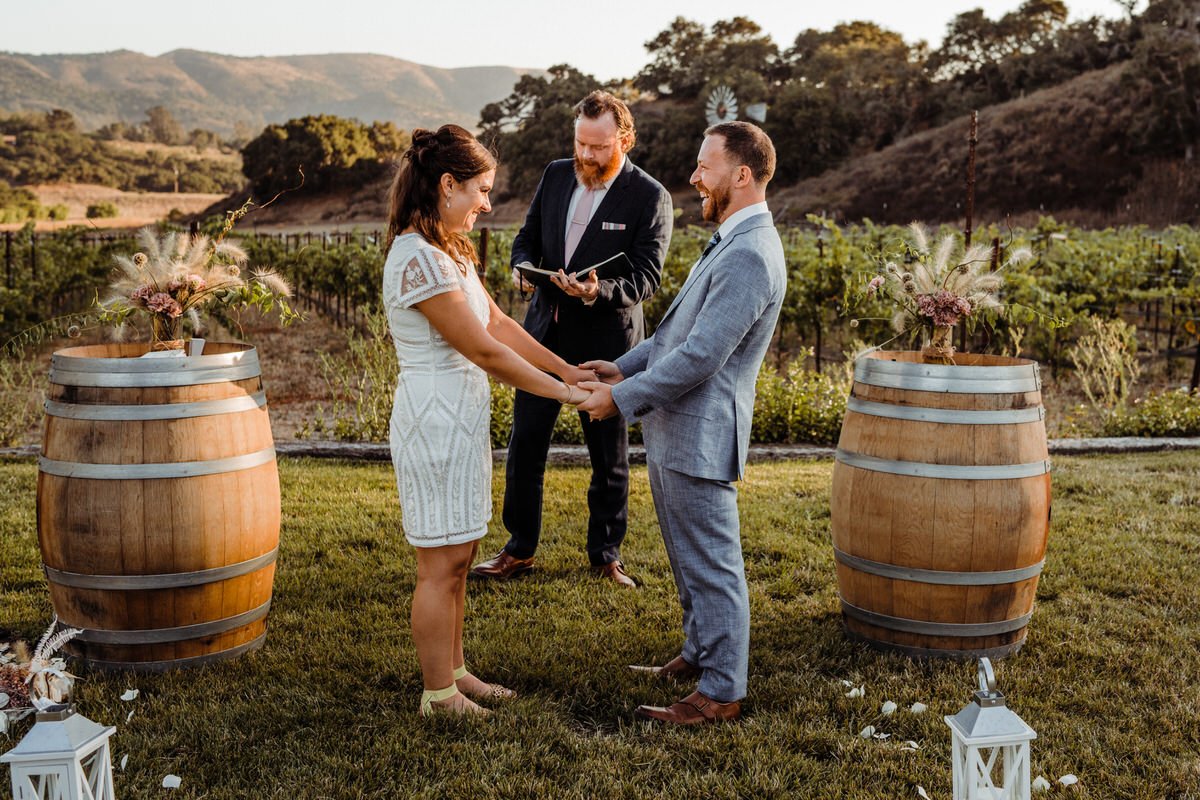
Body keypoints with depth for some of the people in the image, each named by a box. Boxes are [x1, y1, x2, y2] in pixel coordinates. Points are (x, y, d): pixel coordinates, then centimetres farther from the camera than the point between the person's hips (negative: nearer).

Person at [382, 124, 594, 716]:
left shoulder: (448, 250, 12)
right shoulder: (419, 261, -21)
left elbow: (498, 323, 13)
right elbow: (485, 351, -20)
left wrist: (568, 368, 10)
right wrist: (562, 393, -13)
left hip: (462, 417, 10)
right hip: (436, 418, -10)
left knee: (457, 556, 18)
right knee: (442, 563, 1)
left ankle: (453, 672, 31)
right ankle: (439, 697, 15)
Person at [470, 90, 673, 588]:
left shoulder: (650, 197, -11)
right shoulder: (556, 175, 4)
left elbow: (646, 277, -14)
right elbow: (528, 235, 13)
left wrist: (598, 292, -33)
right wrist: (523, 266, -10)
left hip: (605, 341, -4)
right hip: (545, 332, 5)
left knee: (609, 456, 9)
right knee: (524, 444, 9)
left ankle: (606, 555, 27)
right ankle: (519, 550, 25)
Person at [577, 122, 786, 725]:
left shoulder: (749, 256, -22)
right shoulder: (732, 241, 13)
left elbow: (701, 355, -25)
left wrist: (622, 399, -18)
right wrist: (624, 366, 14)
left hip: (699, 437, -10)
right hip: (674, 432, 10)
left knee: (712, 566, 2)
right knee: (690, 559, 23)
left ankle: (721, 692, 15)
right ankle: (700, 652, 40)